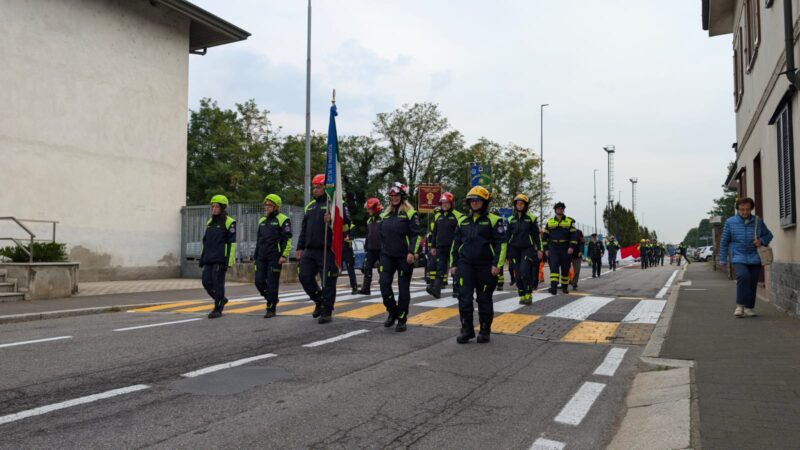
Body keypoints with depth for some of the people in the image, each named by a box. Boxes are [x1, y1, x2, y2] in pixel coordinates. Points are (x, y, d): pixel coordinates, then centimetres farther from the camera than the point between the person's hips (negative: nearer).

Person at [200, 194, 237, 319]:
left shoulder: (229, 222, -6)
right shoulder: (210, 222, 16)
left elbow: (232, 243, -11)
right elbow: (206, 242, 20)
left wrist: (228, 261, -17)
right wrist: (202, 259, 17)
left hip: (220, 260, -7)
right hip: (209, 259, 7)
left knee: (218, 283, -4)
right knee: (206, 282, 4)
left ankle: (217, 309, 6)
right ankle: (221, 299, 25)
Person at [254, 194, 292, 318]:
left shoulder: (283, 220, -5)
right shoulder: (262, 220, 18)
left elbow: (287, 239, -11)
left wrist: (284, 255, -18)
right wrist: (255, 256, 20)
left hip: (275, 257, -7)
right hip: (261, 257, 7)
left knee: (272, 283, -4)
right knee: (259, 281, 2)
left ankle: (271, 309, 5)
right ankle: (272, 299, 24)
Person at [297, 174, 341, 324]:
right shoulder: (310, 206, 18)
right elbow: (304, 228, 22)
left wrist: (331, 221, -29)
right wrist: (300, 247, 18)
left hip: (327, 251, -7)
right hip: (310, 250, 7)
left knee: (328, 282, -1)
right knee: (305, 277, 6)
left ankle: (327, 311, 11)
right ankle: (319, 301, 27)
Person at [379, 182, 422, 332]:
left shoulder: (410, 213, -5)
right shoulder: (385, 214, 13)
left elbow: (417, 234, -10)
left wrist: (411, 252, -19)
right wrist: (382, 252, 18)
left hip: (404, 256, -5)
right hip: (387, 256, 5)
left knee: (403, 288, 2)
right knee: (384, 283, -6)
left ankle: (402, 319, 12)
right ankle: (392, 312, 14)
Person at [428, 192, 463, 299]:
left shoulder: (457, 216, -3)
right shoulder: (437, 216, 12)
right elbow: (434, 233, 16)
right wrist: (433, 247, 12)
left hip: (453, 248, -4)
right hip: (441, 247, 4)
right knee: (440, 269, -1)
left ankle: (456, 290, 13)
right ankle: (436, 289, -9)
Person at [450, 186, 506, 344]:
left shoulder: (493, 220, -2)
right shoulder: (463, 221, 12)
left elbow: (501, 243, -7)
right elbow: (456, 243, 17)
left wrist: (497, 264, -14)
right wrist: (453, 263, 12)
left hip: (485, 266, -3)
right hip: (466, 265, 3)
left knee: (484, 299, 6)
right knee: (464, 298, -3)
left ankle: (485, 331, 18)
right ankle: (466, 330, 8)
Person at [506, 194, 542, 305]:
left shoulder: (531, 218, 3)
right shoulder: (511, 219, 9)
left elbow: (536, 235, 6)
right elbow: (507, 235, 13)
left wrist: (539, 249, 1)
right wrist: (506, 251, 10)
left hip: (527, 249, -3)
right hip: (514, 249, 3)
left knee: (525, 271, -16)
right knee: (518, 274, 1)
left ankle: (528, 294, -5)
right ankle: (522, 296, 10)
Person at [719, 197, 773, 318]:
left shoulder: (758, 221, 6)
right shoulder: (730, 222, 1)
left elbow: (768, 235, 18)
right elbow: (724, 241, 6)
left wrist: (761, 240, -6)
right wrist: (723, 259, 6)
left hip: (754, 258, 3)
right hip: (738, 258, -3)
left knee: (753, 283, 3)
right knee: (743, 276, -25)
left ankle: (748, 308, 16)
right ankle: (740, 306, -19)